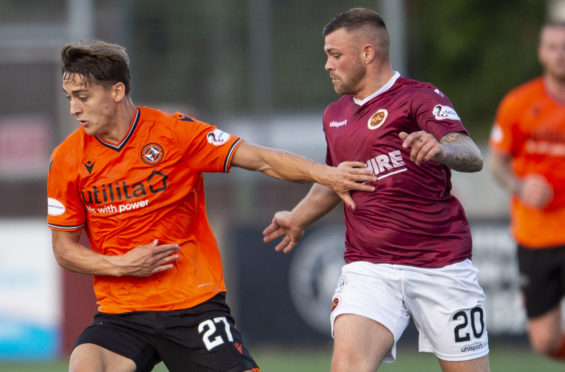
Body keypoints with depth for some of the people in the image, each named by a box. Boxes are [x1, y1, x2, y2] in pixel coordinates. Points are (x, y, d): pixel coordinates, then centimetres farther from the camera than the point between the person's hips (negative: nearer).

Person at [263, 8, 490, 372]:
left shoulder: (419, 98, -7)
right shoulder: (335, 115, 15)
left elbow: (472, 157, -23)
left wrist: (440, 150, -45)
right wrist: (298, 218, 46)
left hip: (441, 266, -4)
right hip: (369, 269, 4)